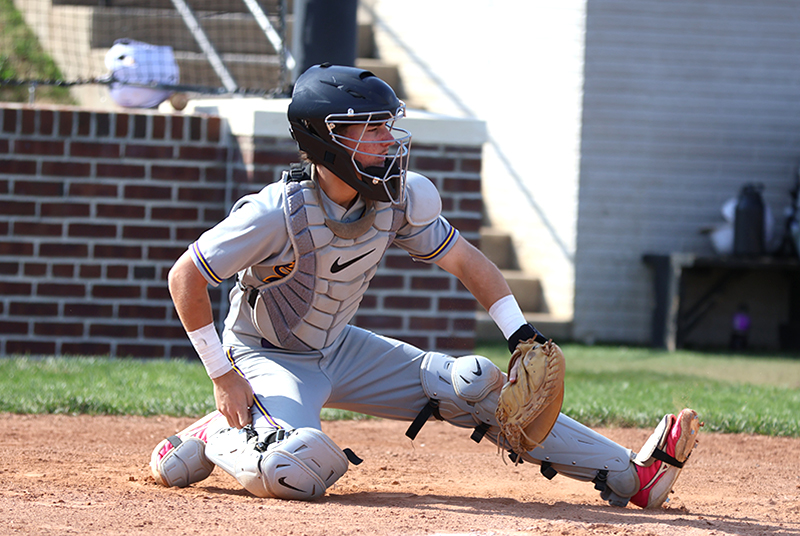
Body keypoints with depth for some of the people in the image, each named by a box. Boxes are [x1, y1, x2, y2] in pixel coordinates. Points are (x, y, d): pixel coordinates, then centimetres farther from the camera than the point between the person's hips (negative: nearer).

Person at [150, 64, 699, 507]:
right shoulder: (279, 212, -30)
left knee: (474, 385, -5)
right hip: (266, 358, -6)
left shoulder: (401, 198, -12)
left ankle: (630, 475, -4)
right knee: (296, 469, -36)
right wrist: (223, 378, -20)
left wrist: (525, 340, -8)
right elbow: (186, 276, -22)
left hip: (339, 350, 6)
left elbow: (464, 259, 2)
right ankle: (214, 438, -2)